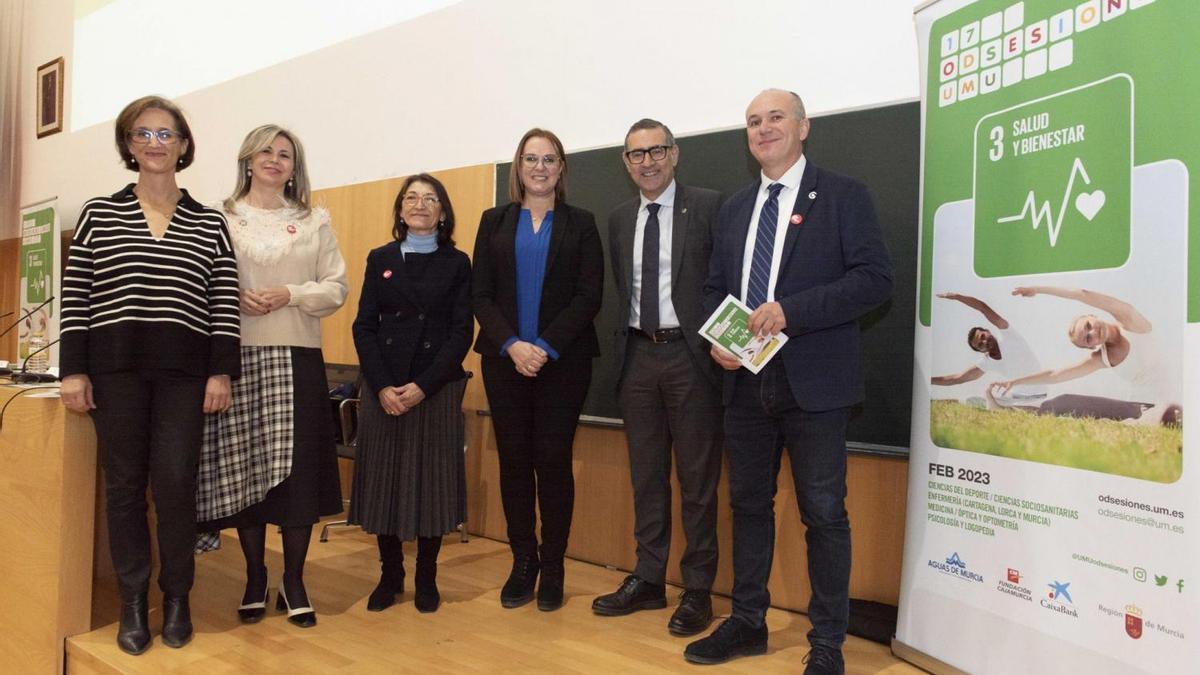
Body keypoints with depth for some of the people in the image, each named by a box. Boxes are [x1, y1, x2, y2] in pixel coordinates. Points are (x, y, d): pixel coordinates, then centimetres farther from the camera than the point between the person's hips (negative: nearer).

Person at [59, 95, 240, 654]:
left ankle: (176, 598, 14)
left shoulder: (210, 224, 7)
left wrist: (221, 373, -5)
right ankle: (133, 603, 19)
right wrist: (73, 371, -2)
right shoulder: (99, 214, 8)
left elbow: (225, 304, 3)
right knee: (124, 484, 6)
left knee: (175, 481, -5)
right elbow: (75, 297, 5)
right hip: (115, 366, 1)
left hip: (183, 369, -1)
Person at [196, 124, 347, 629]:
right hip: (237, 355, 0)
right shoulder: (220, 218, 8)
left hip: (297, 358, 0)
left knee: (297, 469, -1)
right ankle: (255, 577, 19)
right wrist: (235, 298, -14)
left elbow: (336, 288, 5)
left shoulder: (314, 221, 10)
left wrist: (290, 295, -10)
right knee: (243, 468, 3)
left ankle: (294, 582, 12)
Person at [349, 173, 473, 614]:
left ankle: (426, 578, 17)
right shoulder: (380, 259, 10)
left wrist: (424, 386, -13)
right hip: (383, 388, 2)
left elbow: (462, 332, -2)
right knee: (383, 479, 4)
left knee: (432, 481, 2)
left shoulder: (457, 263, 5)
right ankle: (390, 575, 20)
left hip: (438, 389, -2)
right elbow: (364, 327, 4)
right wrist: (381, 387, -9)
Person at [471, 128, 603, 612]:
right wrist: (513, 345, -12)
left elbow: (589, 297, -2)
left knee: (554, 461, 0)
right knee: (513, 460, 5)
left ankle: (553, 568, 12)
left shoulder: (580, 224, 6)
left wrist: (546, 347, -14)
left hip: (562, 362, -2)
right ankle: (522, 563, 17)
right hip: (505, 359, 2)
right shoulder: (495, 222, 11)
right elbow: (480, 295, 3)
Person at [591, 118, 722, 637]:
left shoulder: (707, 207, -3)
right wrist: (625, 342, 10)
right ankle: (648, 580, 26)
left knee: (697, 477, 3)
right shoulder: (619, 219, 13)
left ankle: (697, 590, 16)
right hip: (639, 356, 5)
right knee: (646, 474, 13)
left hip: (689, 353, -5)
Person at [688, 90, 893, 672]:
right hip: (745, 379, 6)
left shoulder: (842, 195, -1)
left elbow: (875, 277, -11)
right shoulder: (734, 208, 15)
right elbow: (714, 287, 17)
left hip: (814, 382, -5)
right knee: (748, 503, 14)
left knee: (824, 513, 4)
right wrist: (716, 339, -3)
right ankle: (747, 621, 31)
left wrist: (790, 311, -21)